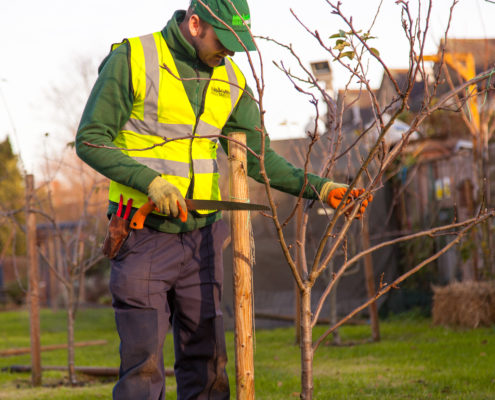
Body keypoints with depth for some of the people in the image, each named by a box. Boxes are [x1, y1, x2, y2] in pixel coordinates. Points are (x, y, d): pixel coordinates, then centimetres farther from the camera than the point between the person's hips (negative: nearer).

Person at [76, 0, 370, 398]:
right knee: (143, 363, -7)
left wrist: (318, 187, -2)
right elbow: (90, 139, -8)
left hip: (201, 234, 5)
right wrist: (150, 181, -19)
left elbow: (256, 156, 11)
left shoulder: (231, 81, 8)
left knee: (206, 357, 5)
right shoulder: (132, 59, -8)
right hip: (144, 232, -5)